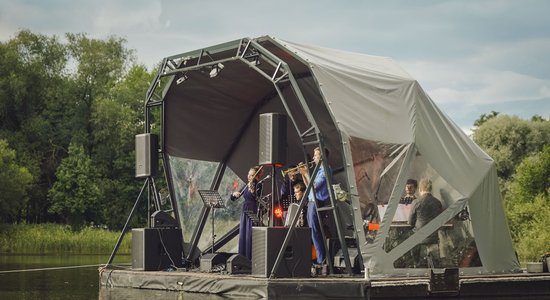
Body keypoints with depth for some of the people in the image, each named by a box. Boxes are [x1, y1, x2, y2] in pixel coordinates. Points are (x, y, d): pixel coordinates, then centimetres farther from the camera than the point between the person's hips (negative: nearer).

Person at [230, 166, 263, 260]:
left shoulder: (258, 185, -5)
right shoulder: (246, 186, 14)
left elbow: (257, 197, -24)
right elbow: (233, 198, 15)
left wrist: (252, 190, -43)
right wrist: (234, 194, -8)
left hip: (253, 213, -7)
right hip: (244, 213, 7)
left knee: (250, 237, -10)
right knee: (242, 236, 7)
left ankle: (252, 258, -6)